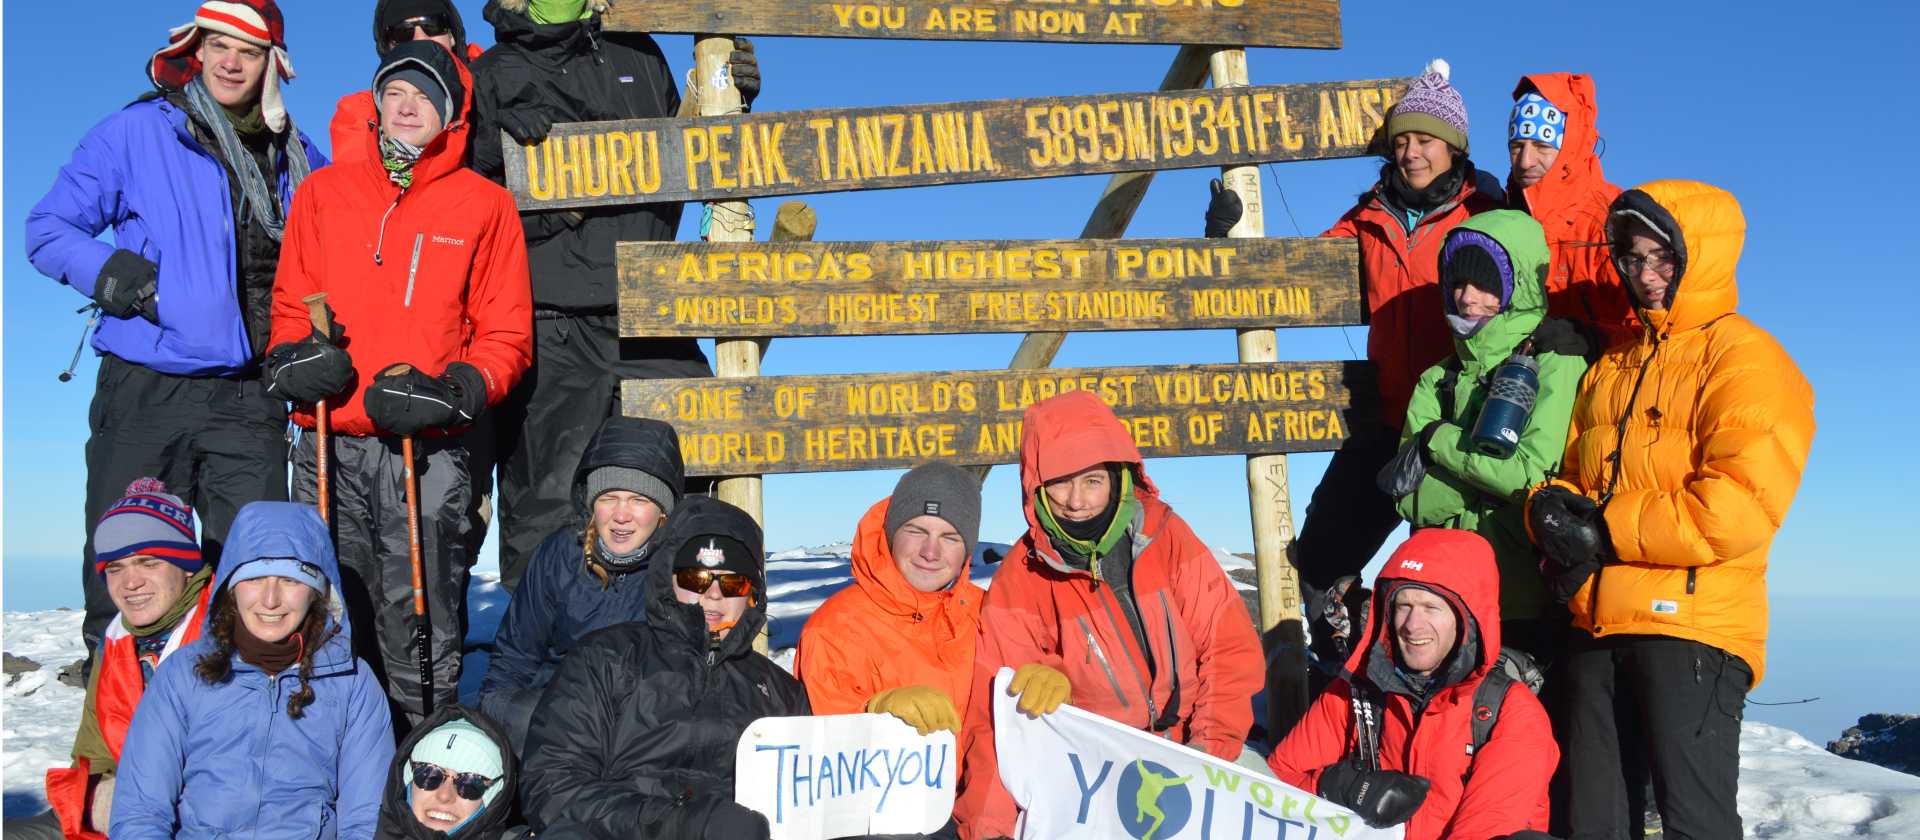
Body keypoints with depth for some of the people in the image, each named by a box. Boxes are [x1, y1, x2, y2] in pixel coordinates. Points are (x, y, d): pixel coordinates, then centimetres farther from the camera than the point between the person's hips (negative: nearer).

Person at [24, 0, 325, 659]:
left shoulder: (298, 160, 12)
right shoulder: (137, 131, 2)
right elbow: (48, 229, 4)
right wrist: (108, 272, -15)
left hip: (251, 399, 2)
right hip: (147, 389, -2)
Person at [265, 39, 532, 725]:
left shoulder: (484, 203, 7)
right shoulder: (323, 192, 15)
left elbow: (507, 334, 5)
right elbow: (291, 304, 18)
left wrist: (451, 392, -11)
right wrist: (297, 357, -3)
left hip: (426, 451, -2)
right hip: (328, 444, 3)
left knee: (421, 635, 1)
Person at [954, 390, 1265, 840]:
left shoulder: (1164, 534, -5)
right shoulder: (1020, 582, -8)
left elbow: (1232, 648, -4)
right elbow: (995, 709, -8)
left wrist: (1210, 745, -15)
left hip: (1190, 747, 2)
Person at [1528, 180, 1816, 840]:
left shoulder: (1745, 358, -4)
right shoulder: (1614, 364, 19)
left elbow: (1740, 506, -17)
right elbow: (1573, 473, 18)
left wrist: (1607, 532, -14)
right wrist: (1552, 510, -6)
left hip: (1692, 627, -7)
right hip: (1599, 626, 7)